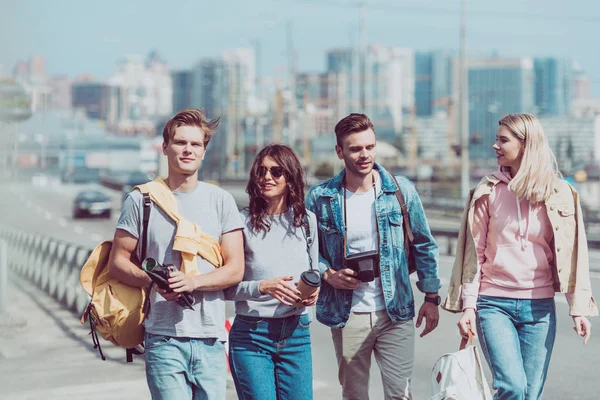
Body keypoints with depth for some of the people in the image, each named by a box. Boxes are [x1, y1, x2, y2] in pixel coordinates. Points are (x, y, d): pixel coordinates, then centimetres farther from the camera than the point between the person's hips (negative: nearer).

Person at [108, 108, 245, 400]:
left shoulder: (221, 200, 7)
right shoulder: (141, 200, 4)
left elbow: (235, 269, 3)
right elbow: (117, 263, 6)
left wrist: (193, 281, -15)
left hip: (211, 337, 2)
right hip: (163, 336, -2)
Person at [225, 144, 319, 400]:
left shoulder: (306, 220, 6)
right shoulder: (244, 222, -6)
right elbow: (227, 287, -6)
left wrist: (313, 291, -2)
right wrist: (263, 287, -21)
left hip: (296, 334, 4)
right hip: (251, 337, -4)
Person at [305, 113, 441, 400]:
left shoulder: (401, 190, -1)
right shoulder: (320, 197, -2)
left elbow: (424, 246, 6)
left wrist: (431, 297, 3)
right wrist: (328, 274, -10)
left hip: (395, 313, 0)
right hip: (347, 316, 1)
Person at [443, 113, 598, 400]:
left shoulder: (559, 194, 3)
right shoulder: (488, 192, 1)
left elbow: (571, 255, 5)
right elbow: (473, 253, 2)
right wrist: (468, 305, -3)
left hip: (539, 307, 1)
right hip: (494, 304, -1)